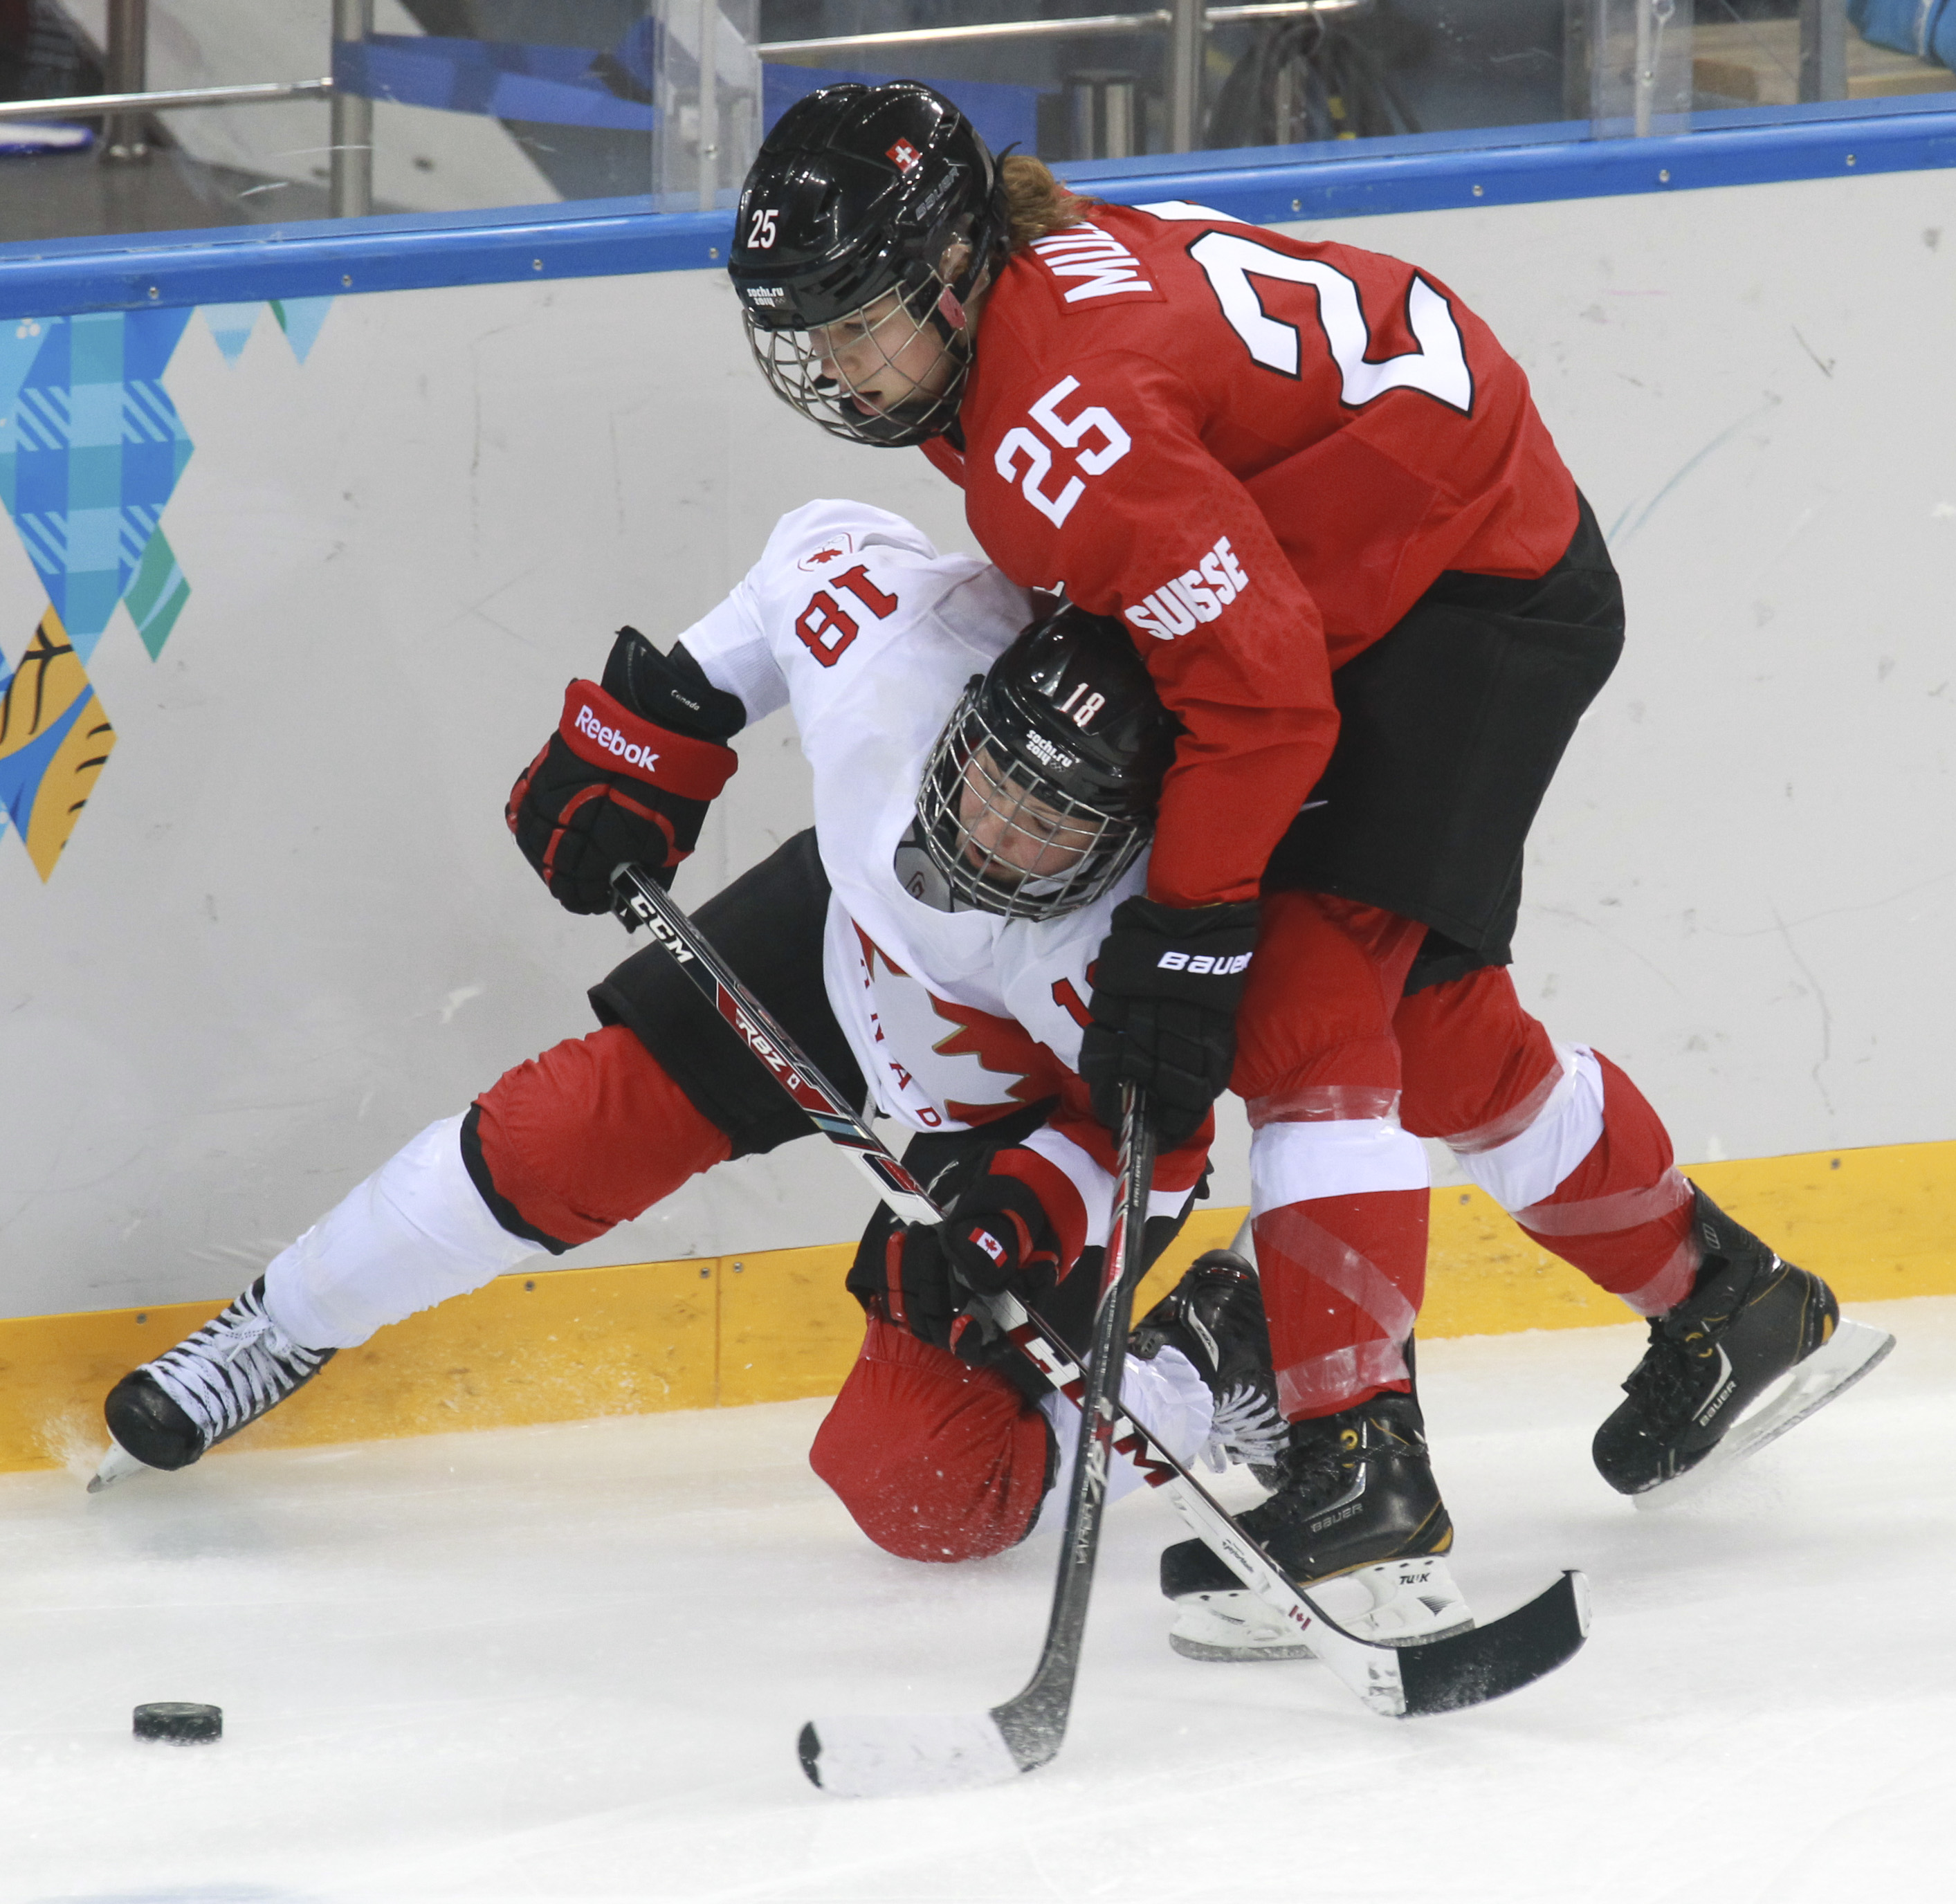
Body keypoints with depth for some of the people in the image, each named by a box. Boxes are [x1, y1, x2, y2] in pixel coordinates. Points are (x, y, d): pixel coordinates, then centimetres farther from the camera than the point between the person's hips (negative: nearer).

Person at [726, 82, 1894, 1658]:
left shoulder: (1065, 420, -31)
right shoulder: (1026, 273, -2)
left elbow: (1261, 685, -29)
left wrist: (1185, 934, -25)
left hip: (1487, 582, -11)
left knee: (1308, 1000, -20)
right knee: (1426, 1018, 20)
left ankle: (1361, 1470, -25)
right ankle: (1730, 1311, 38)